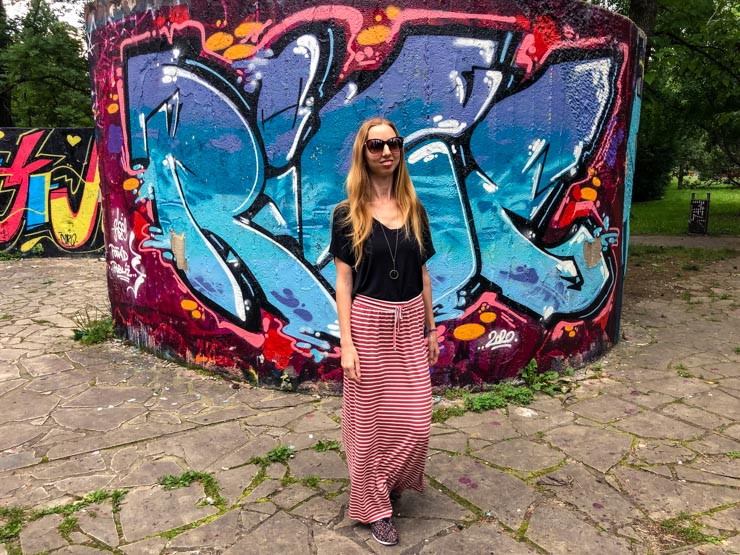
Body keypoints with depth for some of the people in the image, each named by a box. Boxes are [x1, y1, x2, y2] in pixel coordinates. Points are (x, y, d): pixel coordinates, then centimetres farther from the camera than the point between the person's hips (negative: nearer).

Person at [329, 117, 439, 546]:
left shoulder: (415, 210, 5)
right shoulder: (348, 214, -5)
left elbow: (423, 273, 10)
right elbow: (343, 280, -6)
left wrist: (431, 328, 11)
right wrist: (346, 341, -11)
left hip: (410, 324, 4)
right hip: (368, 324, -3)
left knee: (416, 422, 7)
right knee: (370, 421, 8)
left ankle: (395, 481, 37)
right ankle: (375, 506, 29)